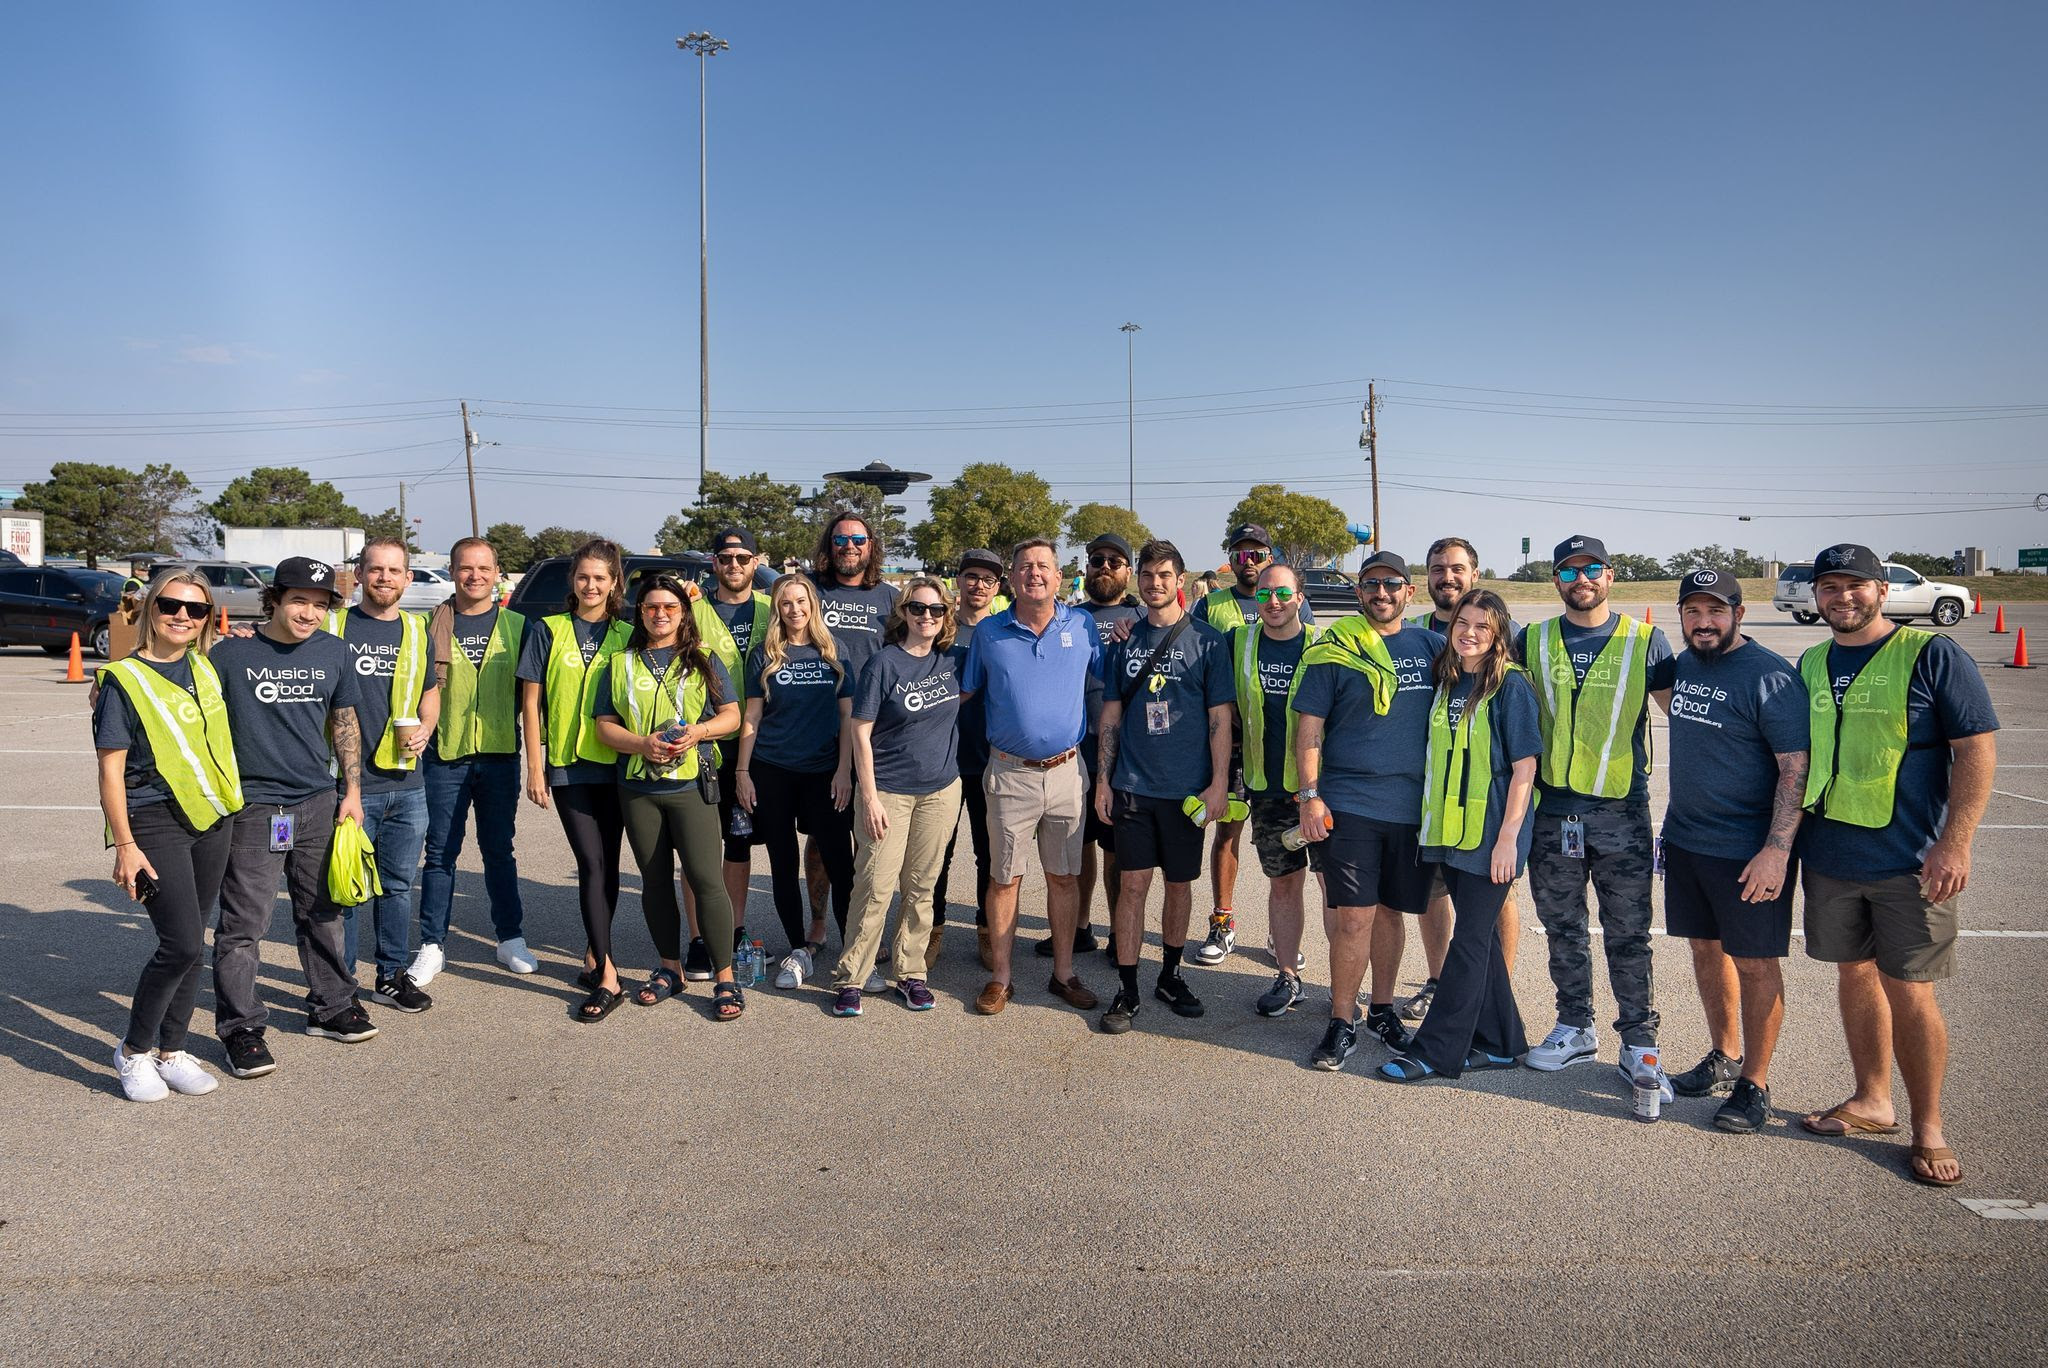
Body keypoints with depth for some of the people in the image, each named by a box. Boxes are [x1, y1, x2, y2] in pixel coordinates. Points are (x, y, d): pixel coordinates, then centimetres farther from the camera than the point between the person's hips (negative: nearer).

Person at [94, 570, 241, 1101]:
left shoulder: (206, 668, 8)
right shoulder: (124, 680, -9)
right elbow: (111, 770, -10)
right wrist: (125, 846, -13)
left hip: (213, 820, 6)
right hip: (155, 823, -6)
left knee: (190, 944, 10)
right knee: (183, 946, -11)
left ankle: (171, 1050, 23)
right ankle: (134, 1050, 10)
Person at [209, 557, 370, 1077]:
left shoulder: (333, 653, 5)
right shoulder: (230, 653, -7)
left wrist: (351, 790, 9)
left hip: (318, 802, 4)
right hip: (252, 805, -4)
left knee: (322, 911, 15)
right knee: (244, 922, -2)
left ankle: (331, 1006, 29)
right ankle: (240, 1028, 11)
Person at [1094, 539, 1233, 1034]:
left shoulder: (1208, 640, -1)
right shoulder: (1125, 640, 6)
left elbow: (1220, 716, -2)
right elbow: (1112, 714, 9)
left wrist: (1219, 783, -8)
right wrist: (1103, 779, 4)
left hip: (1188, 787, -1)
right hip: (1132, 785, 1)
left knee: (1179, 883, 10)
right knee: (1133, 883, 0)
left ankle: (1170, 975, 27)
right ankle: (1127, 989, 8)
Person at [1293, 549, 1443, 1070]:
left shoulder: (1430, 646, 9)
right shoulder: (1333, 650, -1)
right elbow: (1308, 727, -3)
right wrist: (1310, 797, -10)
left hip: (1410, 806, 4)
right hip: (1348, 806, -3)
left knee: (1390, 910, 13)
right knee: (1354, 916, -5)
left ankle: (1382, 1007, 29)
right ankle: (1342, 1022, 8)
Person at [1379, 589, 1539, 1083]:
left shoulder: (1510, 685, -10)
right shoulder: (1445, 682, 10)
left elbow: (1524, 765, -12)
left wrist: (1508, 836, -16)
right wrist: (1428, 821, 14)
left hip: (1491, 833, -7)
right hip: (1449, 830, 7)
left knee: (1470, 939, -1)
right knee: (1478, 935, 14)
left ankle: (1435, 1051, 5)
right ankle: (1499, 1043, 26)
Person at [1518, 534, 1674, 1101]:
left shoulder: (1644, 640, 1)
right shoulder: (1533, 641, 7)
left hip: (1621, 809, -2)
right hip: (1552, 809, 3)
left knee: (1628, 933, 2)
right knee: (1563, 928, 13)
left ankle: (1639, 1044, 14)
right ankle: (1574, 1028, 28)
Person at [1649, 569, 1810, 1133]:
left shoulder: (1770, 676, -15)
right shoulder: (1685, 664, 8)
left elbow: (1796, 768, -18)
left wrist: (1777, 849, -25)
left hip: (1748, 851, -7)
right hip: (1685, 840, 7)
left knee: (1755, 962, 2)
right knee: (1706, 948, 16)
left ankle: (1754, 1083, 15)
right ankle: (1725, 1057, 33)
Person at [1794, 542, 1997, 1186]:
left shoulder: (1932, 655, -7)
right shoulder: (1811, 665, 9)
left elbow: (1977, 750, -10)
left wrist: (1954, 844, -17)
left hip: (1909, 864, -5)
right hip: (1829, 858, 5)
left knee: (1908, 993, 0)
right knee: (1855, 975, 14)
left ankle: (1929, 1128, 16)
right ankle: (1871, 1101, 30)